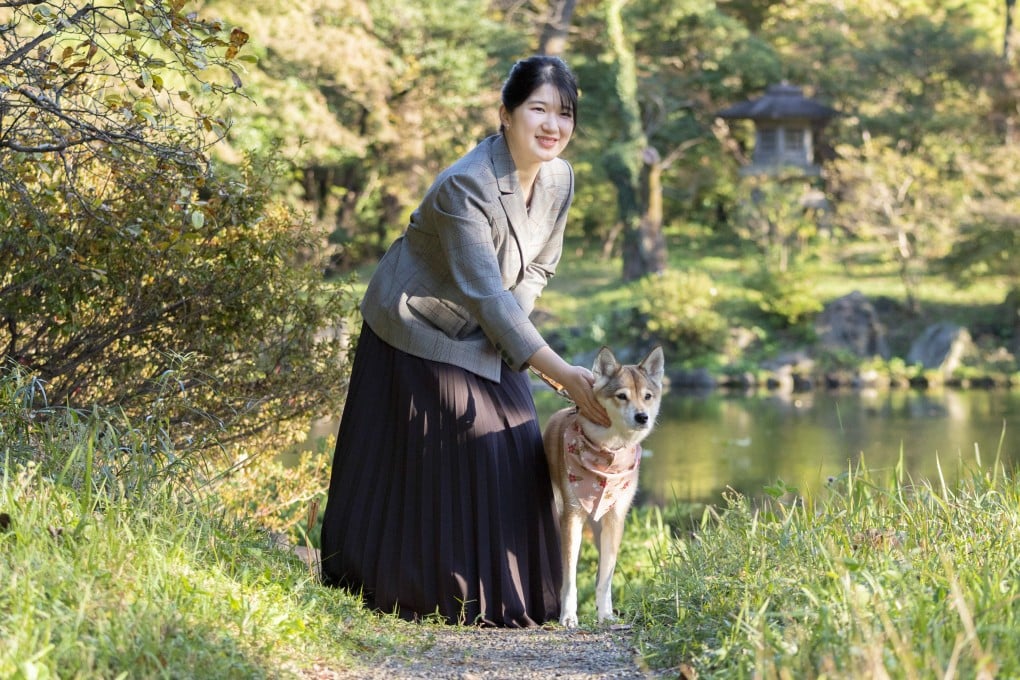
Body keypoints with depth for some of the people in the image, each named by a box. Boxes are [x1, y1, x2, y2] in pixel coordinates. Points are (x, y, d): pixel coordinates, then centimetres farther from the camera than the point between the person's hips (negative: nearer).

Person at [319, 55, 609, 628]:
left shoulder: (559, 179, -8)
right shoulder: (465, 186, -31)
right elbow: (488, 297, -33)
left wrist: (508, 325, -10)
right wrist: (565, 375, -35)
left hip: (486, 342, 7)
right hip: (419, 334, -7)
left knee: (511, 460, 0)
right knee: (411, 470, -2)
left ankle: (499, 598, 12)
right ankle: (408, 596, 14)